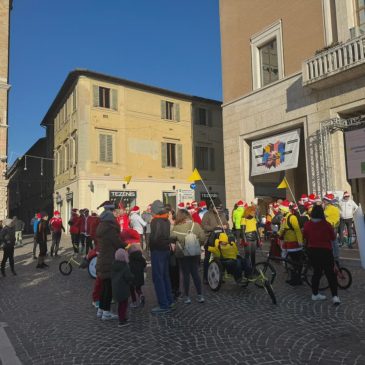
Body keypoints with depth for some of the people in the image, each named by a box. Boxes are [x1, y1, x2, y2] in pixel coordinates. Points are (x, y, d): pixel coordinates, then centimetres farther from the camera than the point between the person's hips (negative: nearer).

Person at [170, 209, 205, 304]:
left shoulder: (177, 227, -11)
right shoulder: (196, 225, -4)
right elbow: (203, 238, -5)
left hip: (182, 254, -2)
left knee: (186, 274, 8)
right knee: (195, 273, 13)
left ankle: (187, 297, 14)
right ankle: (200, 295, 16)